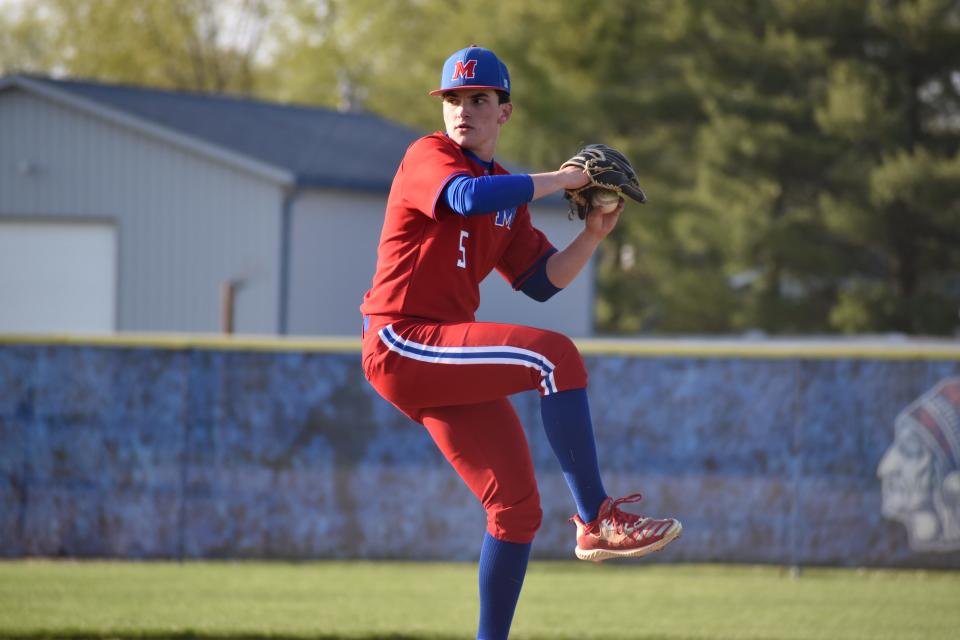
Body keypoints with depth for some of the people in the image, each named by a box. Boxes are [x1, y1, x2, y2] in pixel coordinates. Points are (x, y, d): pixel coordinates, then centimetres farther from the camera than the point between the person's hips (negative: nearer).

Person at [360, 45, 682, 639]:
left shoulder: (509, 191, 18)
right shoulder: (428, 156, -5)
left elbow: (541, 281, 16)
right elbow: (469, 197, -28)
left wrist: (593, 235, 2)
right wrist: (561, 180, -19)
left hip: (446, 362, 9)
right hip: (401, 343, -9)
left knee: (518, 507, 4)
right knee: (556, 355, -26)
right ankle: (597, 518, -25)